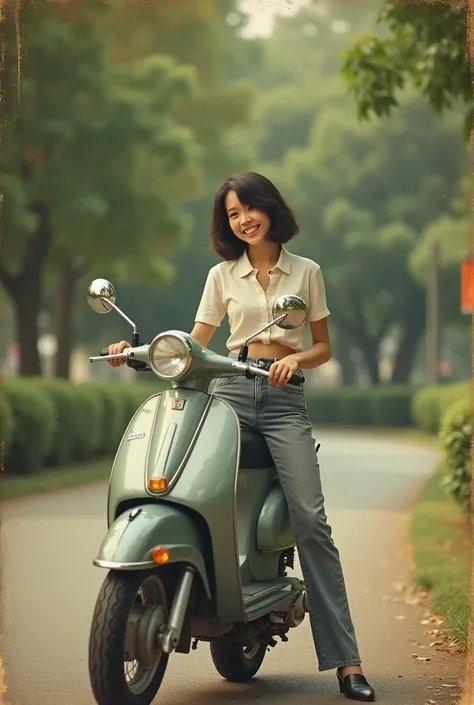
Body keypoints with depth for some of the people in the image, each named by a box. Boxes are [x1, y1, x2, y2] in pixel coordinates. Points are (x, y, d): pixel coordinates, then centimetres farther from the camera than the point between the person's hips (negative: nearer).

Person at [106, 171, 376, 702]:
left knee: (310, 519, -13)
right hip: (230, 390, 2)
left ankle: (346, 661, -13)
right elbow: (194, 345, 11)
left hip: (284, 399, -2)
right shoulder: (222, 275, 14)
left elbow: (323, 346, 14)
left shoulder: (306, 272, 12)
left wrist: (296, 358, -8)